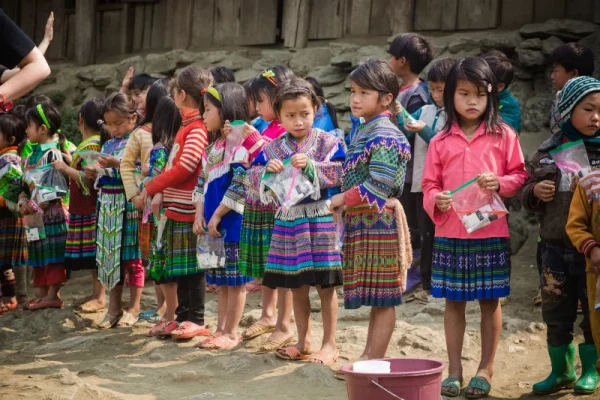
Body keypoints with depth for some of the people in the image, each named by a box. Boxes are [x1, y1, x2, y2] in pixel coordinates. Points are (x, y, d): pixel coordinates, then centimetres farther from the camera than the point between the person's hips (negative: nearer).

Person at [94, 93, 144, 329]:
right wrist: (93, 174, -1)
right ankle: (114, 308, 17)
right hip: (108, 205, 7)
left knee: (132, 256, 0)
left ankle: (134, 308, 9)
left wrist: (117, 164, -23)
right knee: (110, 255, 9)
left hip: (129, 205, -7)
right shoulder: (108, 146, 14)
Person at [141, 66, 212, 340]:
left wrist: (152, 186, -11)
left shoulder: (198, 128, -14)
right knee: (180, 268, 14)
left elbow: (184, 167, -21)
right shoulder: (186, 126, 16)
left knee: (192, 266, -2)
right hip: (176, 208, 9)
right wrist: (162, 193, 2)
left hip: (189, 209, -9)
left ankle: (195, 320, 5)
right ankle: (183, 316, 22)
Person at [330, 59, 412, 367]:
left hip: (379, 220, -10)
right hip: (361, 221, 10)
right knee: (375, 297, 15)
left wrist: (344, 199, -13)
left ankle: (374, 360, 2)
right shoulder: (363, 131, 15)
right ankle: (369, 356, 23)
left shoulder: (384, 134, -15)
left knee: (382, 296, -2)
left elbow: (379, 185, -21)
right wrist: (345, 200, 6)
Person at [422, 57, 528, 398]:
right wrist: (436, 201, -13)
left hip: (491, 233, -1)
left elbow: (520, 175, 3)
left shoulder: (503, 135, 0)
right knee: (454, 301, 9)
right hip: (450, 233, 1)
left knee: (490, 301, 7)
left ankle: (486, 369, 19)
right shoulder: (441, 141, 4)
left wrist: (500, 183, -15)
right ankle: (455, 369, 19)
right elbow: (430, 183, 7)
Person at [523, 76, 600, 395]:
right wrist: (534, 192, -9)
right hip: (556, 248, 2)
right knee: (555, 314, 12)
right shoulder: (545, 153, 3)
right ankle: (561, 371, 27)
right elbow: (525, 194, 11)